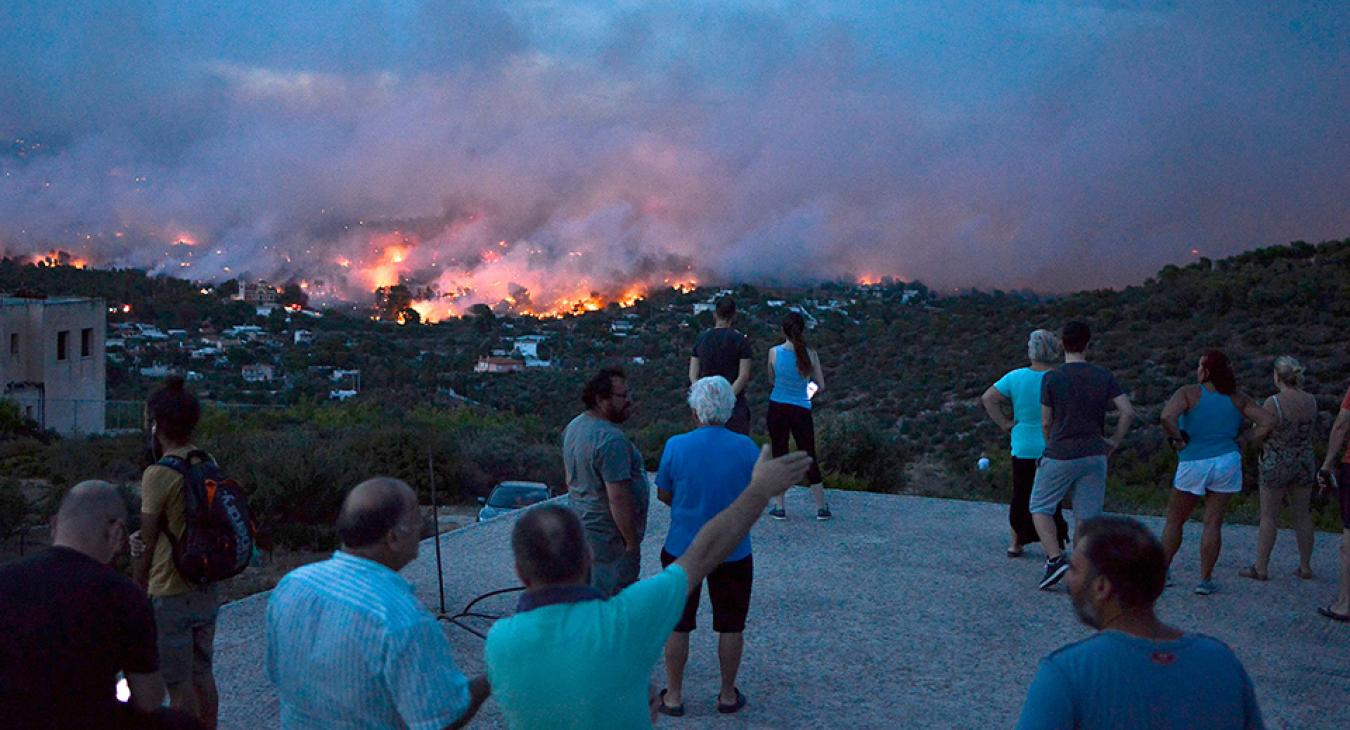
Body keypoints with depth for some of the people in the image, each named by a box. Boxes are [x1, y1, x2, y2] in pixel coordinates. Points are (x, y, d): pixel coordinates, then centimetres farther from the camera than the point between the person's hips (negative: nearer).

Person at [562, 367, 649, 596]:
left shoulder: (574, 427, 6)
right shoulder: (611, 439, -25)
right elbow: (618, 498, -27)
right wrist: (632, 543, -19)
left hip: (581, 525, 10)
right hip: (609, 535, -9)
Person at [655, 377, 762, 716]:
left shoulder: (676, 446, -14)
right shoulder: (745, 447, -13)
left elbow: (663, 494, -2)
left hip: (682, 550, 0)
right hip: (732, 552, 0)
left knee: (677, 625, 15)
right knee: (730, 625, 17)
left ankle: (673, 696, 26)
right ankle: (728, 695, 29)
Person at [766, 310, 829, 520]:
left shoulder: (774, 352, -8)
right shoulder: (810, 355, -8)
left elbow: (771, 381, 5)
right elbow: (821, 386, -1)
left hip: (777, 409, 0)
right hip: (802, 411, 0)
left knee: (779, 455, 11)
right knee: (809, 457, 12)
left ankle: (780, 507, 13)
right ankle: (822, 507, 18)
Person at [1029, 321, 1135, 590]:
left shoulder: (1052, 378, -8)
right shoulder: (1103, 376, 2)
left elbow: (1046, 423, -4)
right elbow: (1128, 412, -3)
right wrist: (1113, 442, 7)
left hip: (1059, 455, -3)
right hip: (1094, 455, 4)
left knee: (1040, 507, 11)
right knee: (1087, 516, 8)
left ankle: (1055, 558, -5)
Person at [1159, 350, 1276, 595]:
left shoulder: (1189, 393, -9)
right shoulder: (1237, 398, 4)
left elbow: (1167, 416, -26)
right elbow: (1269, 421, 2)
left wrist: (1177, 440, -11)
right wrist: (1244, 440, 7)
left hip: (1193, 465, -3)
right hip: (1227, 463, 3)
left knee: (1174, 520, 11)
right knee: (1213, 522, 6)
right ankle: (1205, 580, 8)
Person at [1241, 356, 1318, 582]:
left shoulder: (1273, 403, -18)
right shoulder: (1311, 401, -1)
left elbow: (1257, 438, -12)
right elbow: (1308, 432, 12)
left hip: (1276, 464, -5)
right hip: (1305, 462, 5)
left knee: (1269, 516, 3)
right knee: (1302, 515, 14)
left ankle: (1261, 567, 10)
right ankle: (1305, 567, 21)